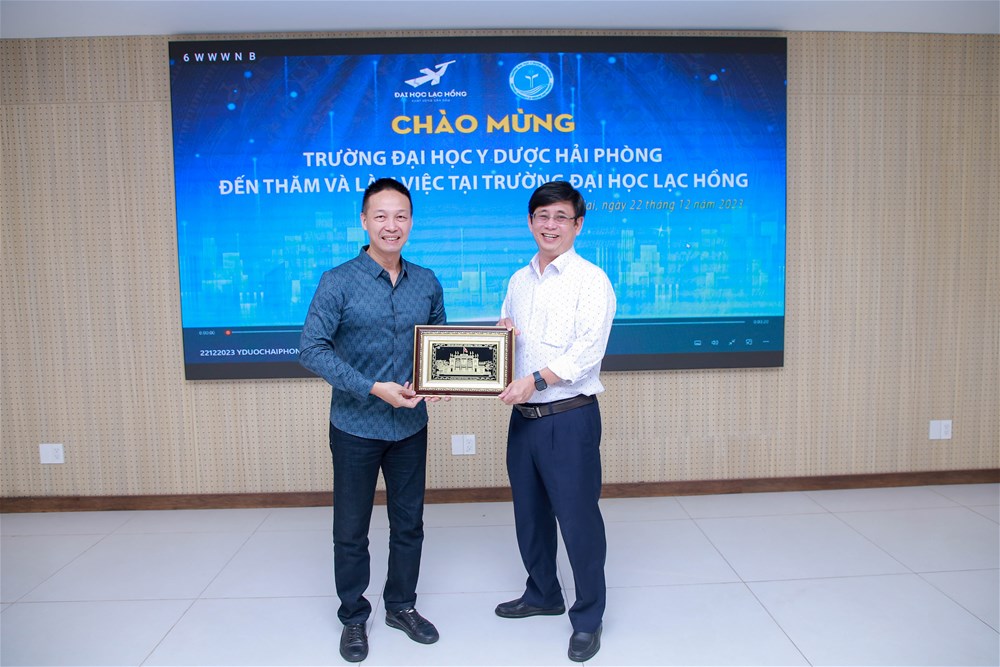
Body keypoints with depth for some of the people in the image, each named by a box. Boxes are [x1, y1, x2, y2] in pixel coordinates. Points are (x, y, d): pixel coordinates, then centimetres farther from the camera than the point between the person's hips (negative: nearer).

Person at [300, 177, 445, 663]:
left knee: (408, 523, 15)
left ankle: (402, 606, 36)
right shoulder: (338, 282, -10)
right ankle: (353, 618, 31)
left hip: (410, 425, 3)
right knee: (351, 530, 11)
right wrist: (373, 389, -22)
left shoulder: (427, 283, 2)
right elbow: (311, 349, -15)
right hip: (356, 426, -3)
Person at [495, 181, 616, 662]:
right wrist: (499, 332, -3)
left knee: (578, 518, 1)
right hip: (523, 417, 7)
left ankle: (588, 618, 21)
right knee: (530, 513, 18)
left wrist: (536, 380, -25)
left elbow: (588, 350, -18)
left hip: (570, 418, -6)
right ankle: (542, 594, 39)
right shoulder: (518, 281, 13)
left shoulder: (591, 280, -7)